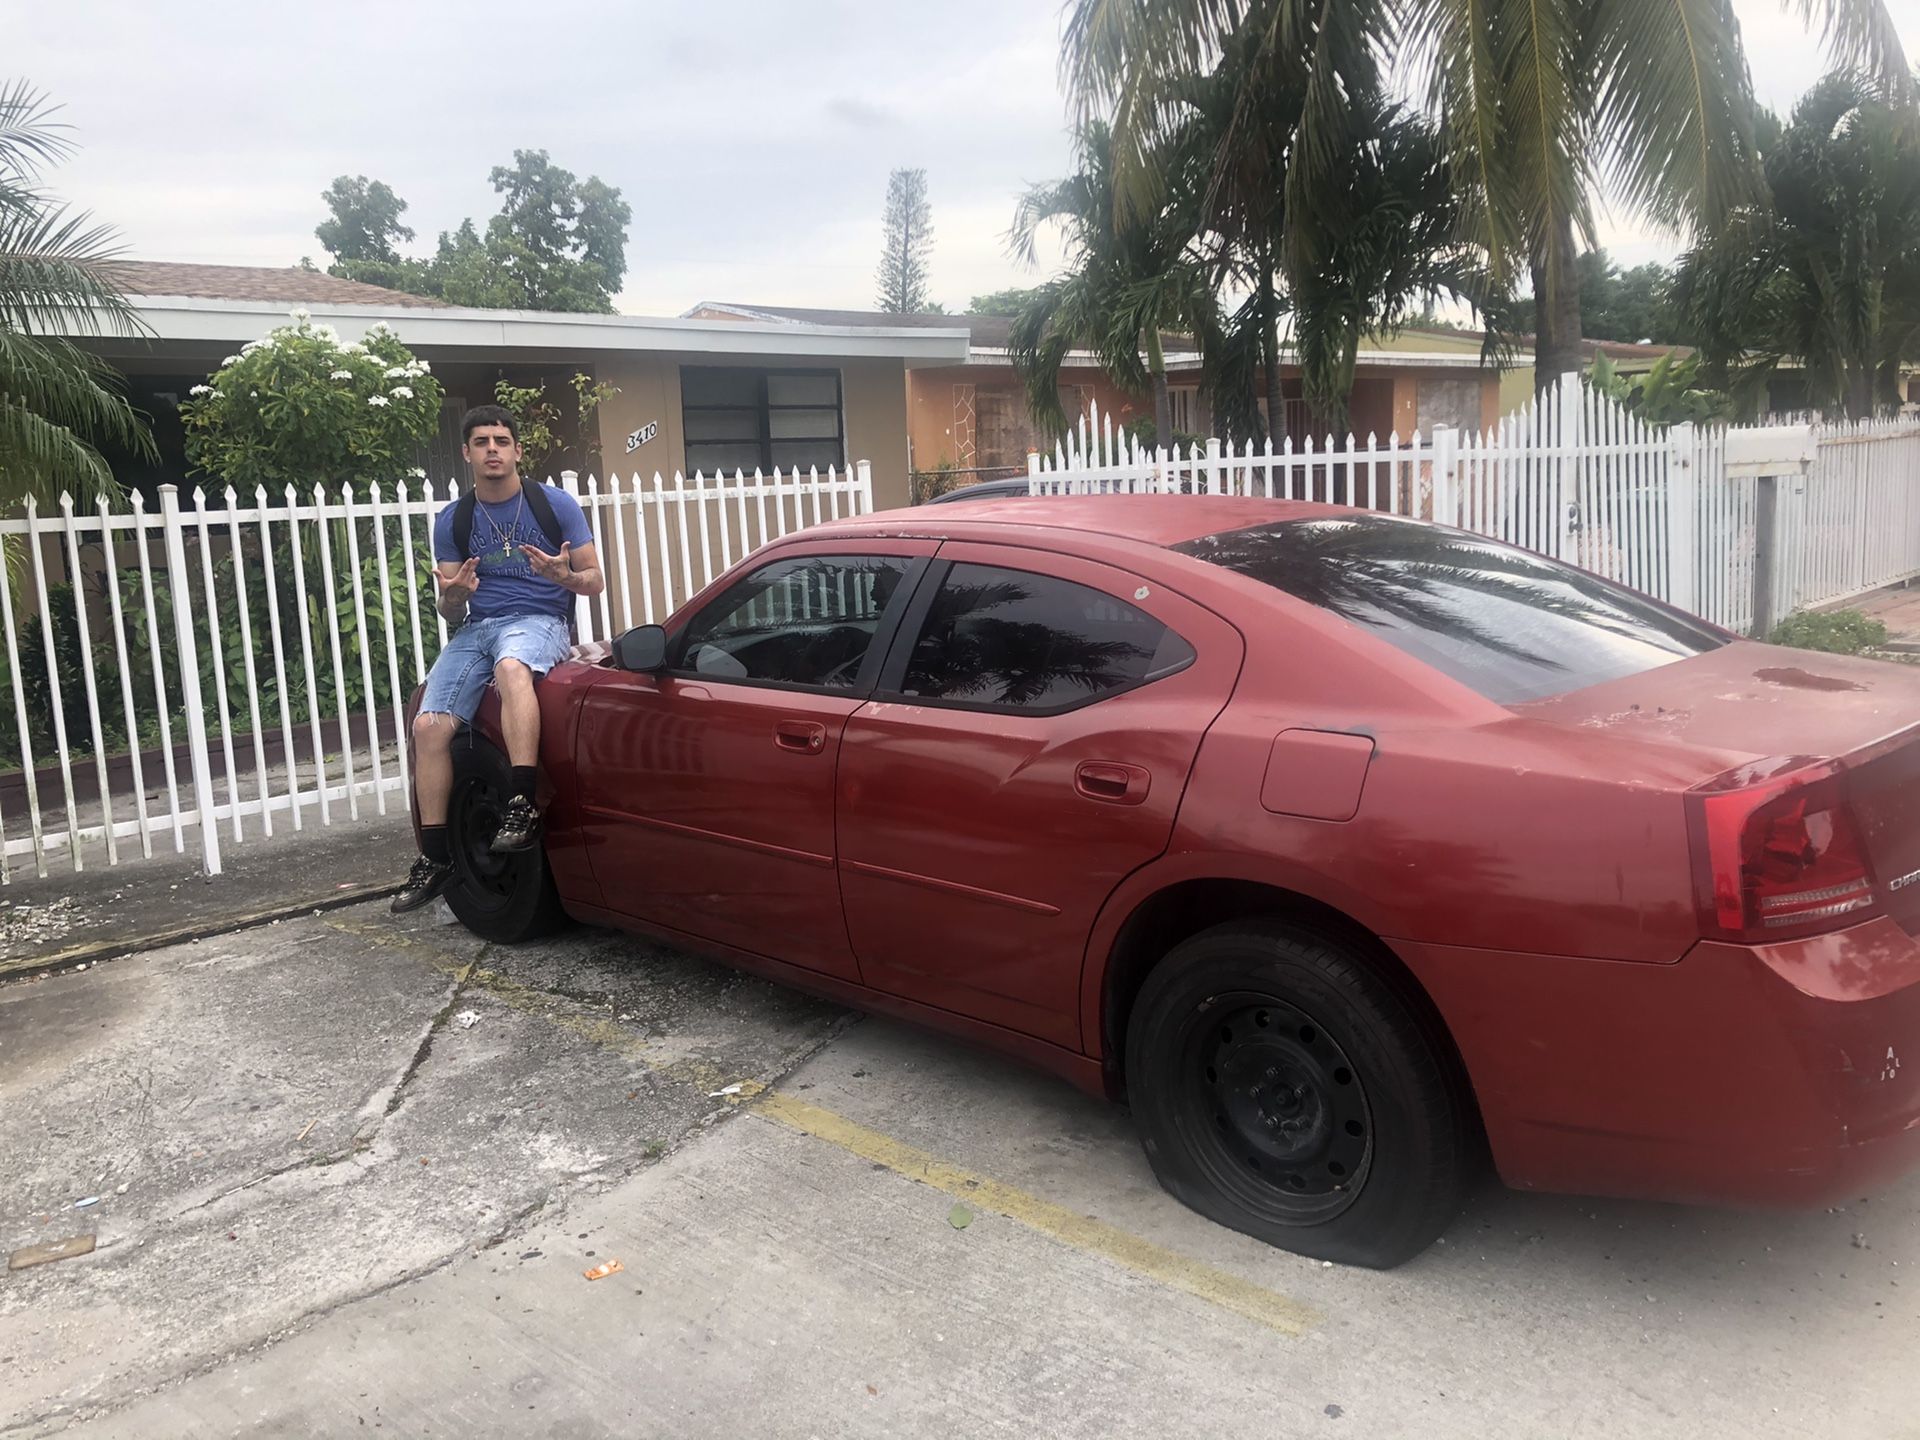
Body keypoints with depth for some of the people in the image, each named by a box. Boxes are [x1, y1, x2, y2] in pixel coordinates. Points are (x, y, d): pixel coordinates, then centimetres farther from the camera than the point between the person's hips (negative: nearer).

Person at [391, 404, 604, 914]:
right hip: (476, 626, 4)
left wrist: (565, 576, -20)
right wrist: (454, 594, -14)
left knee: (511, 666, -41)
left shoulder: (555, 504, 3)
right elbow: (451, 613, 12)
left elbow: (594, 581, 4)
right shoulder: (452, 521, 11)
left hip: (540, 621, -4)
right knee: (429, 724, -17)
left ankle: (524, 806, -44)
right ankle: (434, 858, -7)